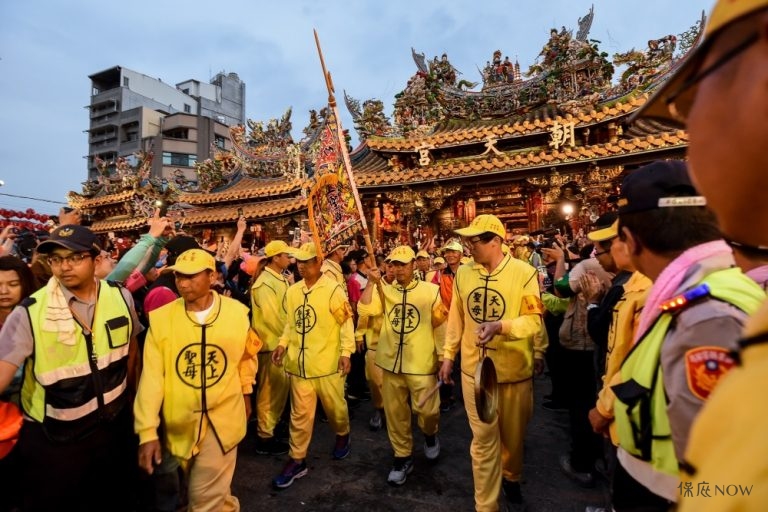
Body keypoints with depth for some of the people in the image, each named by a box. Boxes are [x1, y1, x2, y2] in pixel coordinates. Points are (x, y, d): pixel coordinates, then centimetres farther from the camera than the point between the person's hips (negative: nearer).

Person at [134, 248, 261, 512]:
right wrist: (147, 431, -12)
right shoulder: (161, 318, -13)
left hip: (223, 417, -2)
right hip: (179, 422, 2)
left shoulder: (238, 312, -12)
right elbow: (152, 377, -12)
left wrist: (245, 391, 16)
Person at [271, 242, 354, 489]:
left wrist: (346, 352, -14)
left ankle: (343, 436, 45)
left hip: (327, 362, -4)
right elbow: (291, 323, 14)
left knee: (334, 405, 15)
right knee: (300, 413, 12)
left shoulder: (333, 289, -12)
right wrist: (283, 344, 2)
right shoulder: (292, 291, 5)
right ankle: (297, 460, 27)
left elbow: (346, 322, -10)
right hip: (299, 362, 4)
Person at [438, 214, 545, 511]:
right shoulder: (463, 273, -1)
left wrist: (501, 326, -32)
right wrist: (447, 357, 10)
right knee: (483, 438, 10)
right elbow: (456, 319, 7)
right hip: (474, 368, 2)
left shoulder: (524, 272, -13)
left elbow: (533, 320, -14)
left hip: (514, 369, -1)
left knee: (513, 434, 21)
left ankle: (511, 477, 52)